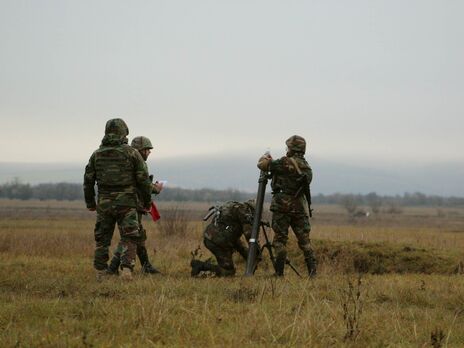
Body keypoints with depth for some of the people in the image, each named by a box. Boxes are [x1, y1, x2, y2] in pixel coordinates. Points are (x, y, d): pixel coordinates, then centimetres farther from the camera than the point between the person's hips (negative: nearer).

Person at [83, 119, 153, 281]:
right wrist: (147, 201, 7)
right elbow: (143, 179, -4)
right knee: (128, 239, 1)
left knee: (102, 239, 13)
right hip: (126, 203, -3)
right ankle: (127, 268, -15)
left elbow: (88, 180, 8)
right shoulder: (131, 153, -4)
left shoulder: (97, 154, 5)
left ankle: (100, 273, 13)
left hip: (104, 203, 3)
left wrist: (90, 203, 18)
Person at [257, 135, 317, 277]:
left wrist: (265, 157, 19)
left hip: (282, 206, -5)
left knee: (280, 239, 1)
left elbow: (262, 164, -6)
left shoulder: (286, 163, -12)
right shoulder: (307, 167, 9)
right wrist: (272, 161, 26)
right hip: (300, 207, 5)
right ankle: (312, 270, 2)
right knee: (304, 240, 9)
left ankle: (279, 273, -1)